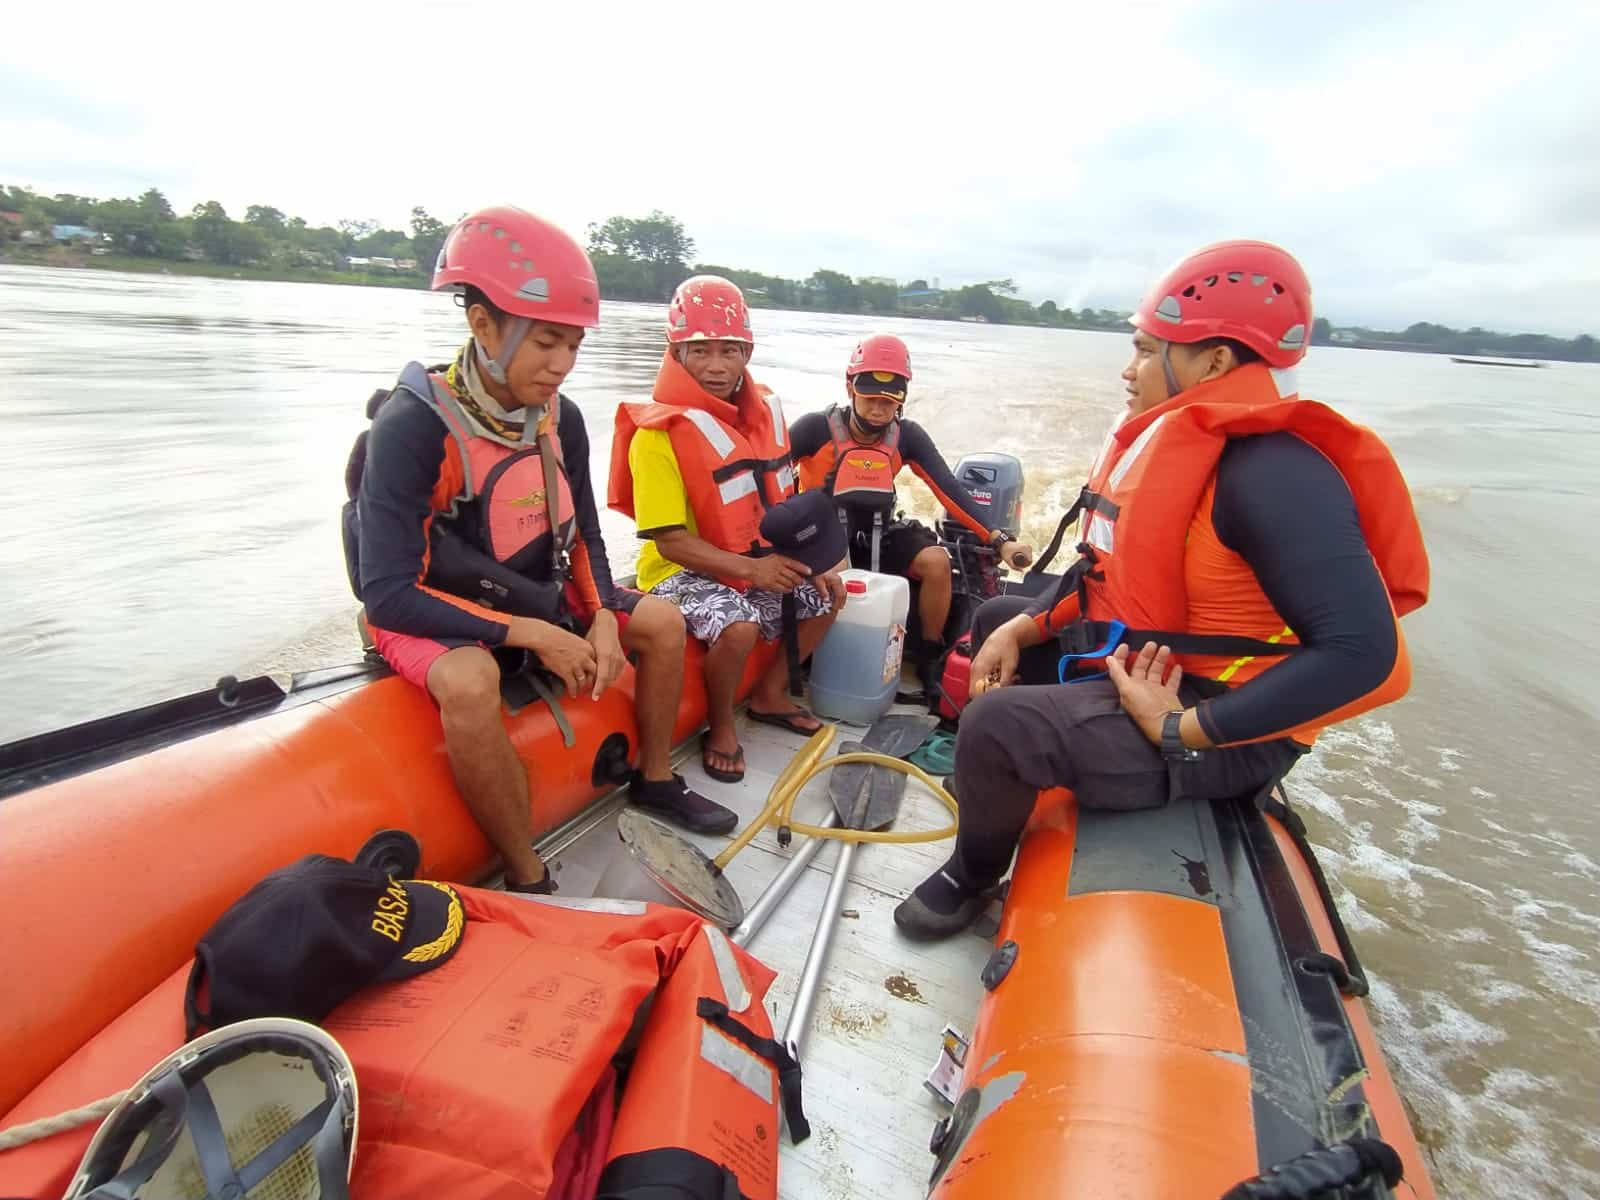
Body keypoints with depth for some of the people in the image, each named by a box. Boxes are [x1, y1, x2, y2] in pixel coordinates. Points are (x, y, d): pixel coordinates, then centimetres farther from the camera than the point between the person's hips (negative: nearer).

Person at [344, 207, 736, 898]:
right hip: (431, 611, -6)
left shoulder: (560, 418, -7)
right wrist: (531, 635, -30)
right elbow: (387, 595, -28)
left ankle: (654, 783, 18)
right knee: (469, 681, -38)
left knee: (662, 621, 0)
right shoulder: (414, 425, -26)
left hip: (536, 597, 7)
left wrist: (602, 617, -14)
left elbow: (583, 536, 4)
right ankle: (527, 880, -19)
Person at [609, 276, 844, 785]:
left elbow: (782, 503, 10)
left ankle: (769, 695, 22)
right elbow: (670, 539, -21)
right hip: (683, 570, -7)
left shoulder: (764, 412, 3)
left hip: (763, 563, 8)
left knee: (827, 593, 5)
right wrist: (751, 569, -28)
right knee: (738, 625, -32)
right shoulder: (659, 432, -18)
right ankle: (721, 726, -2)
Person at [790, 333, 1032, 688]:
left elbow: (949, 490, -11)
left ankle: (930, 654, 3)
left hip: (876, 534, 4)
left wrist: (1000, 540, -22)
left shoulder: (907, 437, -5)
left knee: (937, 562, -19)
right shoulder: (817, 428, -15)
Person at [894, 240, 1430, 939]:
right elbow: (1114, 570, 12)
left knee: (998, 725, -29)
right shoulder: (1172, 439, 4)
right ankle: (997, 782, 38)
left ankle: (973, 876, 3)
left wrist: (1182, 728, -30)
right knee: (998, 617, 21)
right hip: (1130, 662, 10)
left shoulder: (1274, 472, -26)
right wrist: (1022, 628, 0)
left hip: (1223, 734, -10)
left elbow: (1362, 651, -32)